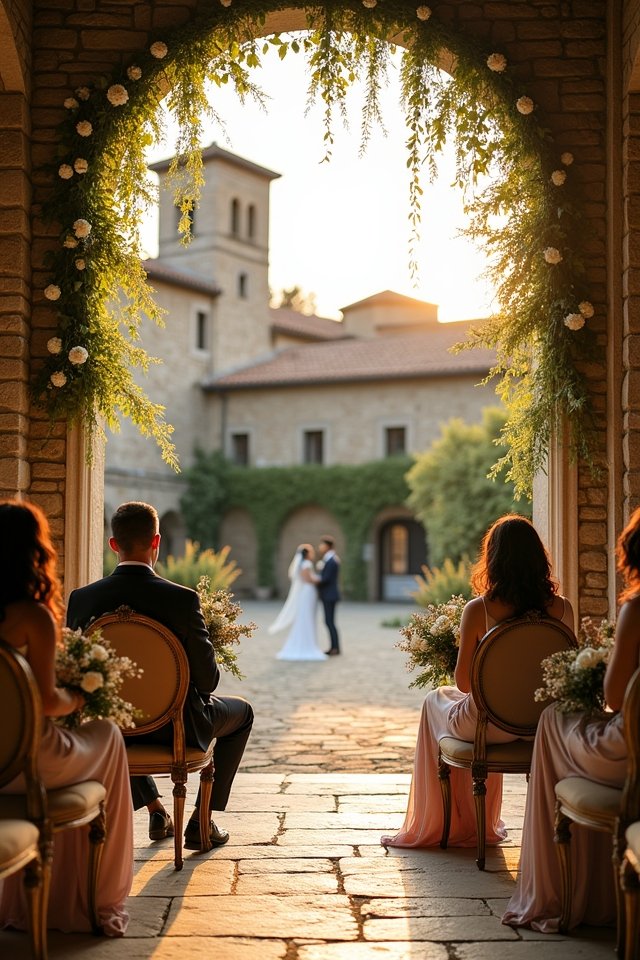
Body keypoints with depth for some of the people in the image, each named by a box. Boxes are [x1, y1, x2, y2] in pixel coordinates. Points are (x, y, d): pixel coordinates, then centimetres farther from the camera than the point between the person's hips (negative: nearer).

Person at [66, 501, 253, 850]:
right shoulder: (182, 599, -24)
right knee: (242, 712, 27)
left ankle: (156, 809, 38)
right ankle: (201, 822, 26)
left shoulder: (81, 599, -15)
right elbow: (207, 679, -17)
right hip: (176, 726, -3)